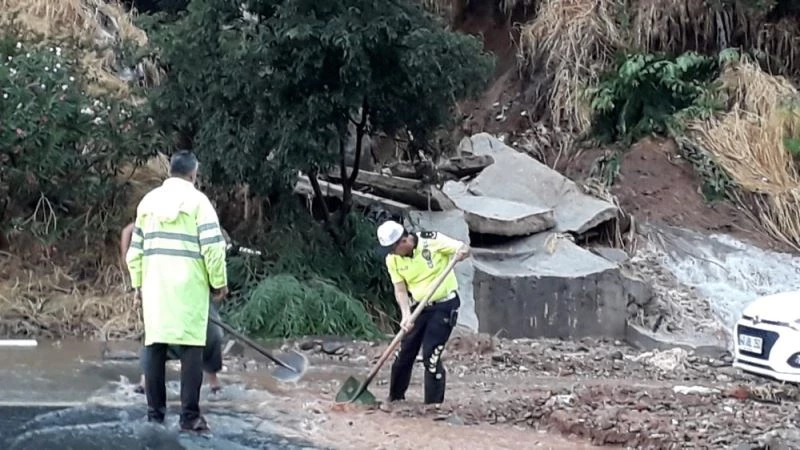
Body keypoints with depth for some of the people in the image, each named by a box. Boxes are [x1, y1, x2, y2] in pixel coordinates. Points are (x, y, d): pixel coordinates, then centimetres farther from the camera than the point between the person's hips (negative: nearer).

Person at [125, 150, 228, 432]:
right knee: (191, 349, -4)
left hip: (154, 285, 5)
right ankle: (190, 416, -8)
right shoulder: (197, 200, -3)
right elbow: (213, 246, -9)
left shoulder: (148, 201, 13)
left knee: (154, 347, 8)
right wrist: (219, 282, -1)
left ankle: (155, 412, 10)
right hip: (187, 286, -5)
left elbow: (135, 249, 16)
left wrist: (137, 284, 22)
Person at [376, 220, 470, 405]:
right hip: (418, 307, 5)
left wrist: (461, 253, -35)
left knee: (431, 356, -12)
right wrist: (406, 315, -18)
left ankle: (434, 404, -1)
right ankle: (395, 399, 25)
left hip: (444, 305, -5)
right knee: (404, 354, 6)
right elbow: (400, 290, -3)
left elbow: (464, 248, -11)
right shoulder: (393, 259, -5)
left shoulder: (432, 240, -18)